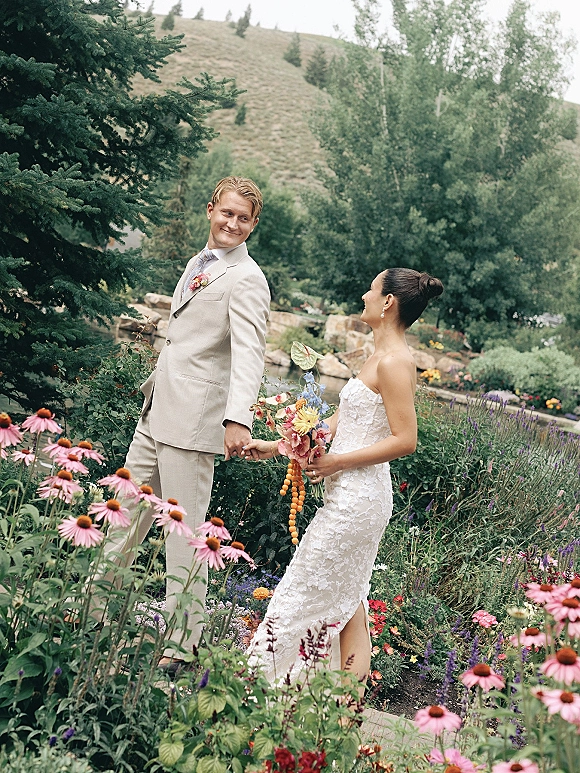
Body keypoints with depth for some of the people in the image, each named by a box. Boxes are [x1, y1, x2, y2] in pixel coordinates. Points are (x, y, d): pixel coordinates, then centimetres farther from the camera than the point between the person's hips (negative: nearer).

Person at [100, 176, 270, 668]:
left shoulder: (246, 280, -12)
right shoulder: (199, 263, 16)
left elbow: (249, 353, -26)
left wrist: (239, 418, -40)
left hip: (193, 421, -9)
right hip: (157, 410, 9)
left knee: (185, 531, -2)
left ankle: (180, 643, 9)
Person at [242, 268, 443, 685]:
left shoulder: (394, 362, -16)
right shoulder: (382, 357, 13)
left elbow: (405, 440, -20)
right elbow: (340, 421, 17)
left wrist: (339, 462, -18)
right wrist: (276, 446, 15)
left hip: (357, 497, -10)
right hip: (353, 496, 10)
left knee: (303, 595, 0)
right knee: (347, 602, 14)